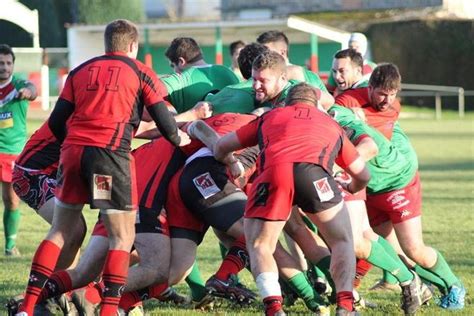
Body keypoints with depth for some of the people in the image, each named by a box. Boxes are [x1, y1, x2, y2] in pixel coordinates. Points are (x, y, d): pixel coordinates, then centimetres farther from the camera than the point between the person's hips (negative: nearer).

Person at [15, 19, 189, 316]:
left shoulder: (80, 71, 19)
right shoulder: (140, 72, 10)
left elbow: (56, 122, 14)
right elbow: (164, 119, 8)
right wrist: (179, 139, 28)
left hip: (73, 152, 4)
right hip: (111, 154, -4)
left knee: (60, 231, 14)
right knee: (123, 237, 5)